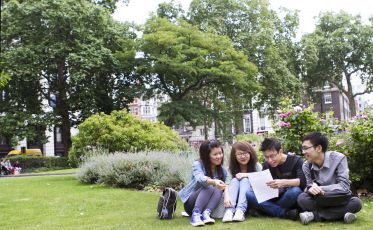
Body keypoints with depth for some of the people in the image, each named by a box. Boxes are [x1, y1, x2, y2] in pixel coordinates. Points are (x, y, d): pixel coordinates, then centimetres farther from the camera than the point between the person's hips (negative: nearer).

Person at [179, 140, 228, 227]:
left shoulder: (222, 170, 1)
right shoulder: (198, 164, -14)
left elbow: (226, 186, -11)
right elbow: (200, 179, -35)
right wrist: (214, 182, -56)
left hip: (207, 204, 4)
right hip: (191, 202, -4)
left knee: (218, 189, -26)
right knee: (209, 187, -31)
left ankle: (206, 213, -39)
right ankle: (195, 214, -42)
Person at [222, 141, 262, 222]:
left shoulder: (257, 166, -3)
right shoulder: (231, 169, -3)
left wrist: (248, 175, -22)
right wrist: (226, 197, -39)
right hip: (236, 199, 1)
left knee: (245, 180, -24)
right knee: (234, 180, -23)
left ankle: (240, 210, -45)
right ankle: (229, 210, -43)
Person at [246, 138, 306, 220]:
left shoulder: (296, 161, -5)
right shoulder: (266, 165, 10)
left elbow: (303, 181, -20)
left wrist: (284, 183, -37)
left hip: (291, 200, -4)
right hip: (273, 199, 4)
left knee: (295, 191, -38)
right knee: (249, 194, -20)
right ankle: (284, 213, -29)